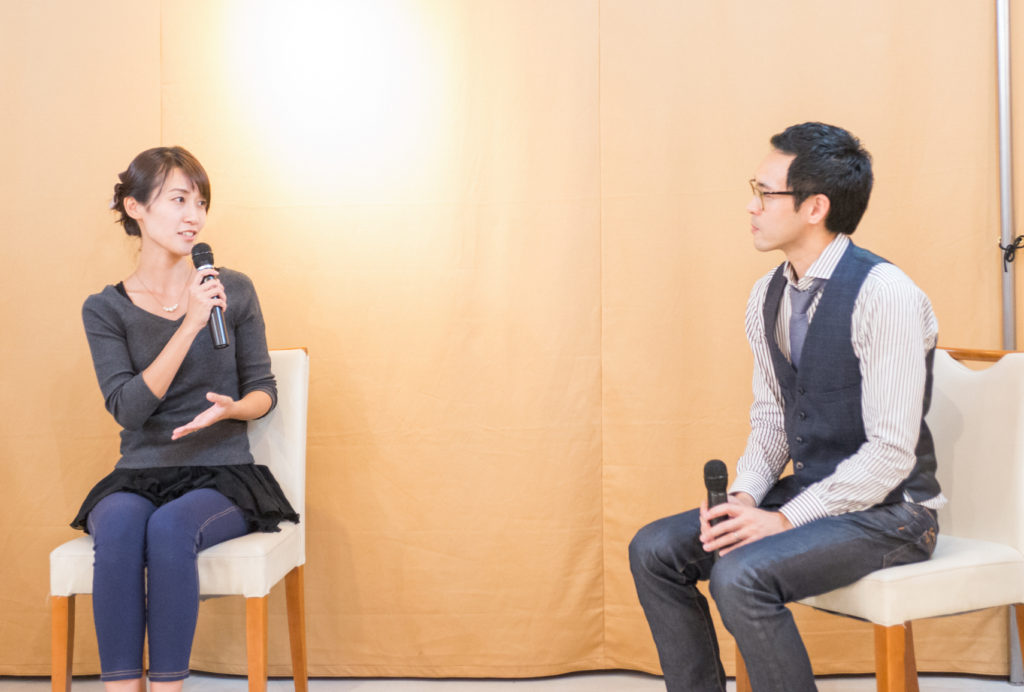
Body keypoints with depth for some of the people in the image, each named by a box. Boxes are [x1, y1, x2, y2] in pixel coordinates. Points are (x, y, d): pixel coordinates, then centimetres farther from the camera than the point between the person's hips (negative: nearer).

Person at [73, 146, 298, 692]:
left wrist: (233, 408, -15)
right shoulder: (105, 309, 4)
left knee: (171, 525, -33)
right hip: (138, 477, 1)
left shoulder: (234, 290, 5)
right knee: (121, 522, -33)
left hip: (221, 474, 0)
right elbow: (128, 408, -9)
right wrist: (190, 324, -16)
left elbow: (263, 389, 9)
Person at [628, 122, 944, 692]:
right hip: (810, 493, 8)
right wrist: (744, 496, -5)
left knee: (741, 575, -29)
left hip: (887, 510, -8)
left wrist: (786, 518, -21)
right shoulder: (768, 297, 6)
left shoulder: (885, 294, -19)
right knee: (655, 550, -4)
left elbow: (891, 452, -22)